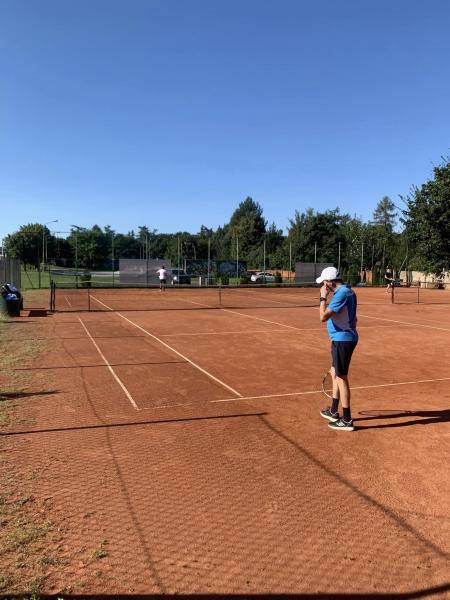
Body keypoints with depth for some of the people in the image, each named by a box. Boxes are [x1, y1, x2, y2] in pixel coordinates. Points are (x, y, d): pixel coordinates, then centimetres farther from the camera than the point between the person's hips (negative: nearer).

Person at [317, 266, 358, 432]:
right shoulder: (347, 291, 11)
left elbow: (323, 317, -25)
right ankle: (334, 411, 32)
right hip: (342, 339, 10)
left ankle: (346, 420, 5)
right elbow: (352, 318, 21)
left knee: (341, 377, -3)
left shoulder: (341, 294, -21)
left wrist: (323, 297, -14)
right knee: (335, 373, 20)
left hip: (342, 340, -10)